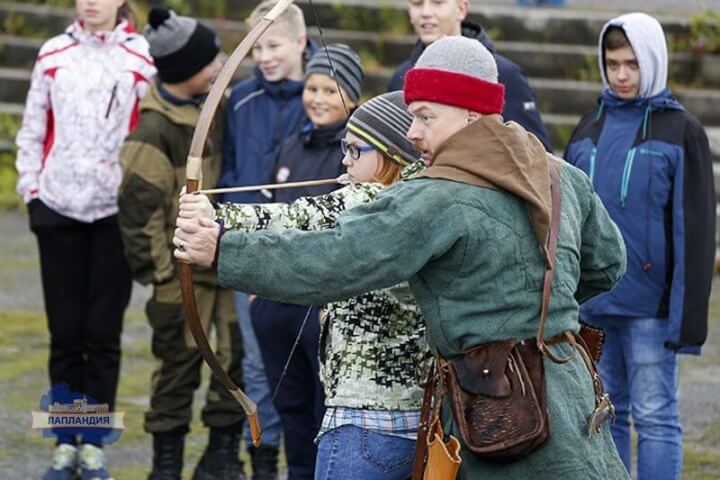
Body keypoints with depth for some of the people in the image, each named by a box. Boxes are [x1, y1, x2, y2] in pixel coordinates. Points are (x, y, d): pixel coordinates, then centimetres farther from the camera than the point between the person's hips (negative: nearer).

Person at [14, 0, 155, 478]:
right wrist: (30, 187, 4)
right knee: (65, 331, 4)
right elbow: (33, 128, 10)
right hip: (58, 206, 2)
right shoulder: (53, 54, 7)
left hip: (116, 210, -2)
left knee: (103, 332, 1)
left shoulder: (142, 59, -1)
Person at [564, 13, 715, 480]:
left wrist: (689, 315, -11)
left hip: (648, 303, -5)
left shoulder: (681, 131, -3)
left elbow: (694, 229, -6)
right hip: (591, 302, 5)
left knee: (654, 416, -2)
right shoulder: (590, 129, 12)